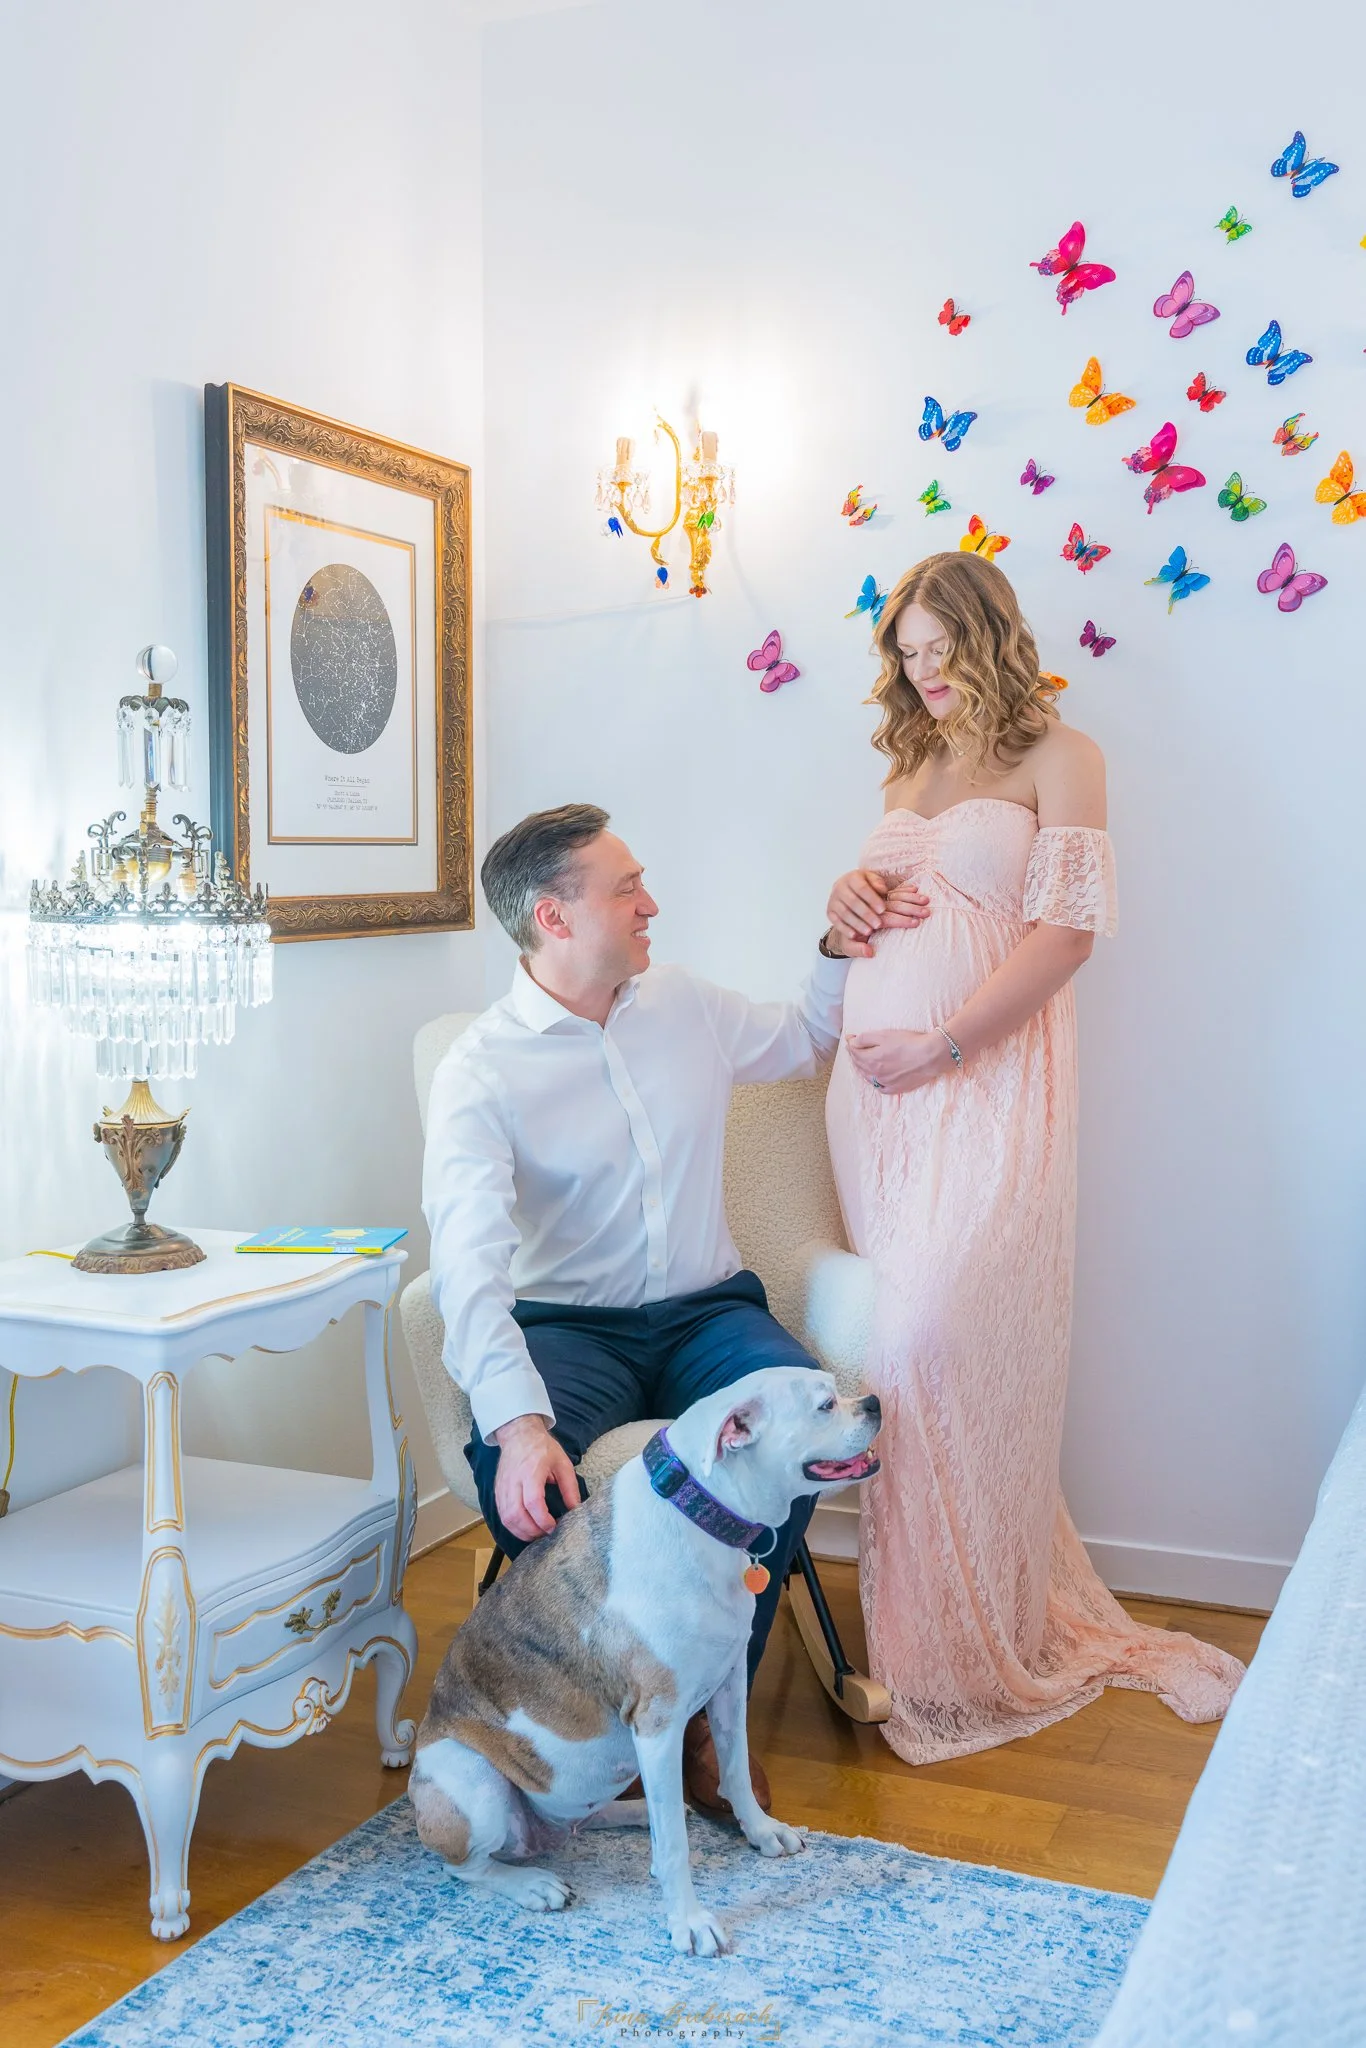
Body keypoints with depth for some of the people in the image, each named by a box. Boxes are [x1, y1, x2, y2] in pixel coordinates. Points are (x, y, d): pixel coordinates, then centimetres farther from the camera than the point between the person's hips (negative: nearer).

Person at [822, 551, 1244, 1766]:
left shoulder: (1058, 756, 0)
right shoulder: (913, 763, 20)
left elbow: (1068, 931, -9)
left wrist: (939, 1047, -14)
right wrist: (851, 900, 4)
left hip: (983, 1084, -6)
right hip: (874, 1078, 6)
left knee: (936, 1341, -13)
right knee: (901, 1336, 3)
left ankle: (960, 1653, 3)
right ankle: (923, 1613, 16)